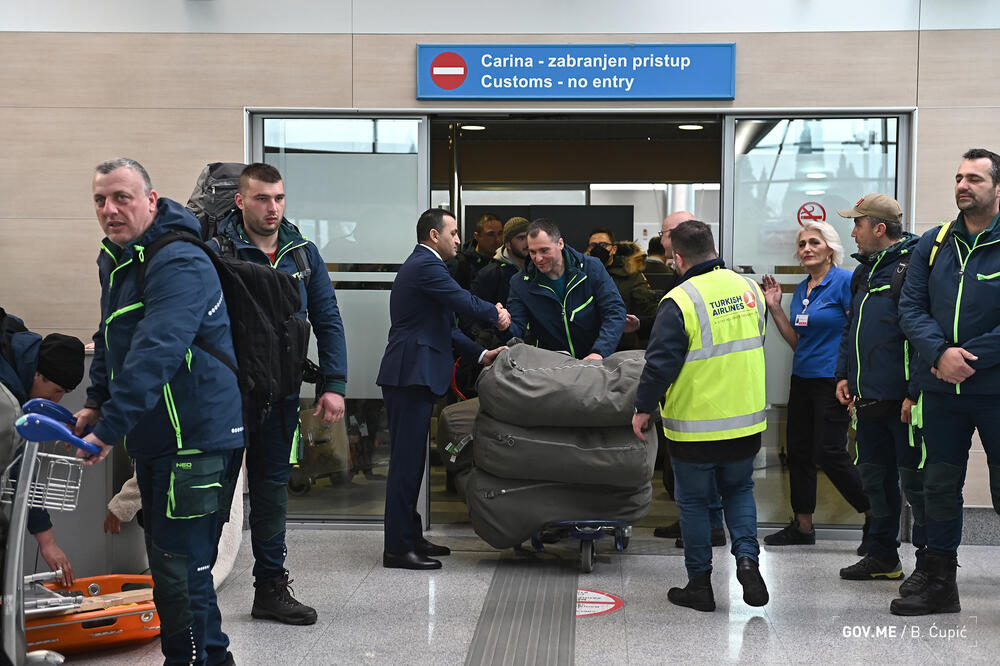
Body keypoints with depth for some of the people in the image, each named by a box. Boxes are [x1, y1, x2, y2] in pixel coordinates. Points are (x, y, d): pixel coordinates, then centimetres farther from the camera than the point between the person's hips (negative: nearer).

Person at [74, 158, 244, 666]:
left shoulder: (178, 265, -21)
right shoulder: (114, 259, 11)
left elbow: (154, 355, -30)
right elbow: (110, 338, 24)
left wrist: (110, 429, -33)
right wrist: (96, 401, 14)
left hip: (195, 438, -10)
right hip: (155, 437, 10)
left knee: (180, 570, -8)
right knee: (168, 560, 18)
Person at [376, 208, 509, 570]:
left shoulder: (422, 265, 23)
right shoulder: (426, 265, -11)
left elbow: (444, 327, 22)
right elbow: (464, 302, -16)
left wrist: (481, 353, 13)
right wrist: (496, 314, 4)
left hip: (412, 376, 11)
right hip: (411, 375, -11)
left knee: (410, 459, 14)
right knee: (407, 459, -8)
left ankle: (410, 537, 21)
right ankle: (398, 548, -5)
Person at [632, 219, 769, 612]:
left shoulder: (680, 302, -18)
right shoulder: (749, 289, 2)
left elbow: (660, 363, -17)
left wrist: (642, 409, -4)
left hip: (695, 427, -5)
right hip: (746, 422, 5)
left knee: (694, 502, 10)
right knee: (738, 490, 23)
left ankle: (699, 583, 16)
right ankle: (747, 559, 6)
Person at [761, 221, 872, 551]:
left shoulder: (845, 282, -10)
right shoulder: (800, 289, 13)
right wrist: (775, 308, 7)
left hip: (832, 380, -8)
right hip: (802, 379, 8)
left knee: (830, 454, -10)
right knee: (798, 451, 9)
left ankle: (874, 515, 7)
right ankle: (802, 525, 19)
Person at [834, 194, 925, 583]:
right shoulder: (863, 272, 16)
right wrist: (844, 375, 15)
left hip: (903, 400, -9)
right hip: (868, 401, 9)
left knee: (914, 481, -1)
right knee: (875, 477, 16)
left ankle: (929, 562, 9)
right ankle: (883, 556, 28)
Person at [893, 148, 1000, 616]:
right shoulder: (934, 244, 9)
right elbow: (910, 308, 3)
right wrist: (941, 353, -13)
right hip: (940, 390, 5)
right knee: (939, 487, 12)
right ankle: (940, 584, 24)